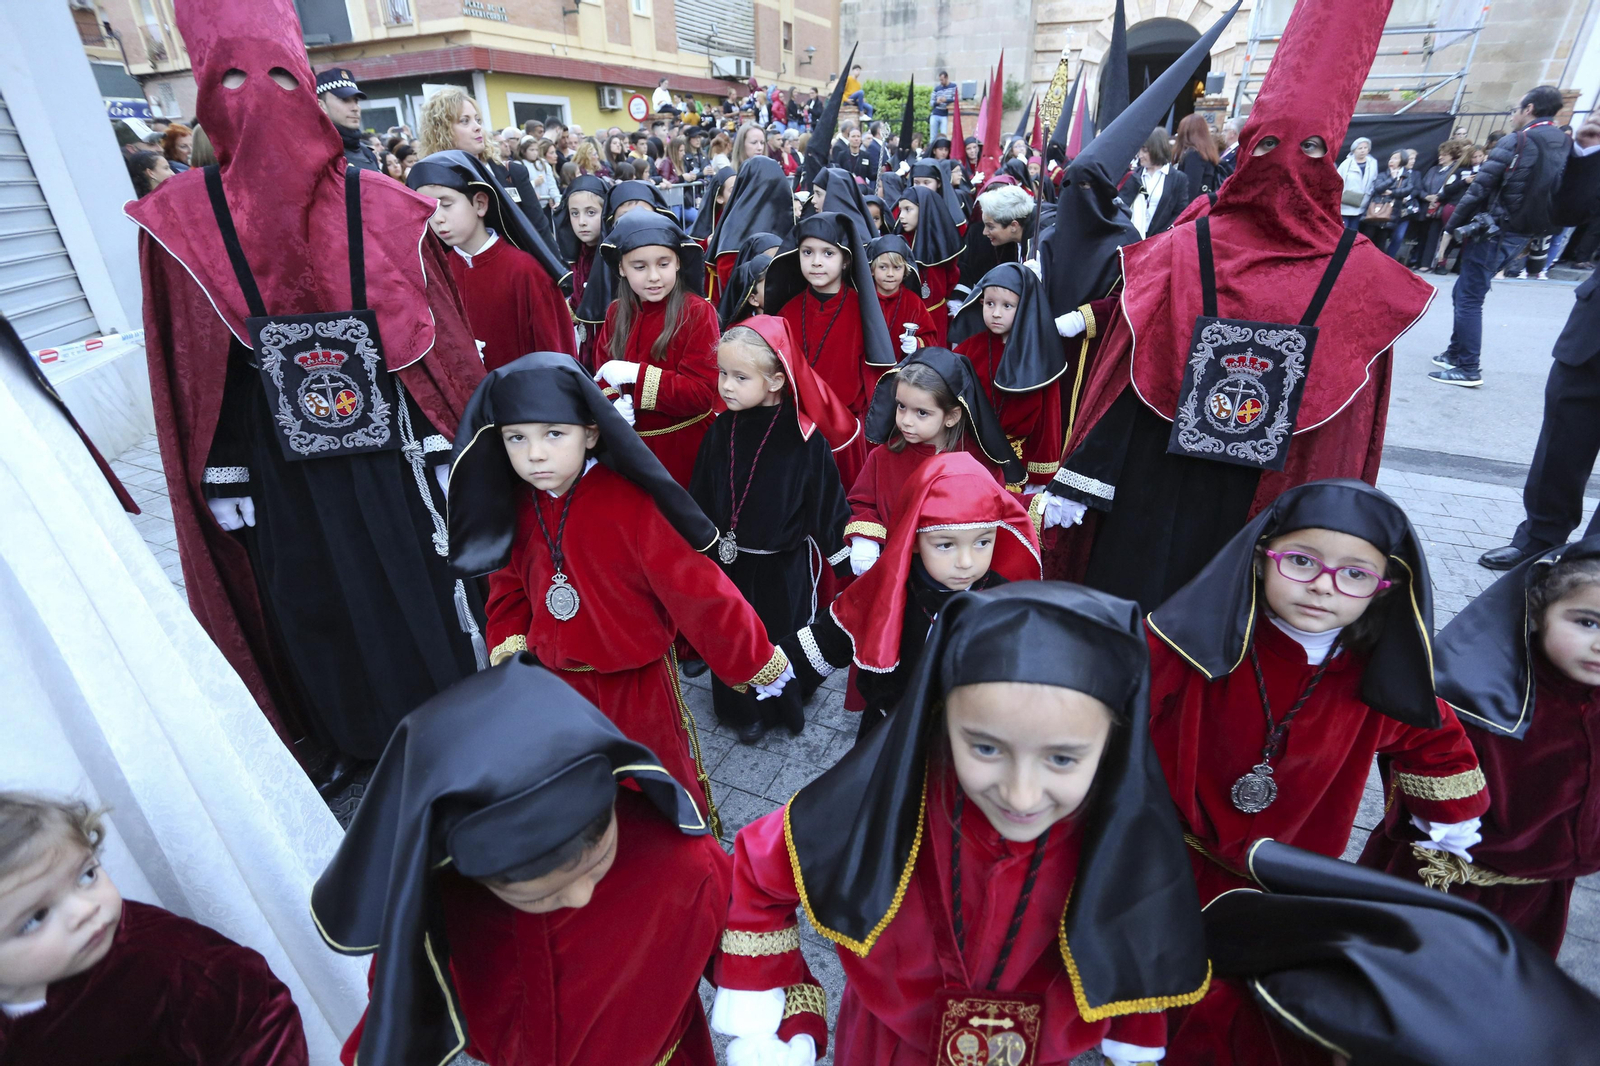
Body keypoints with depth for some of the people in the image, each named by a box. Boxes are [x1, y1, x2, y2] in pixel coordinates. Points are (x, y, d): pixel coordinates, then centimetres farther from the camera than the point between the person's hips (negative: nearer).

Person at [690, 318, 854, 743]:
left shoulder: (804, 437, -17)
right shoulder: (721, 430, -3)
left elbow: (826, 495, -10)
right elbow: (699, 493, 6)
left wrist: (844, 546, -6)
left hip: (783, 562, -3)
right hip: (727, 557, 4)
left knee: (784, 634, 14)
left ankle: (785, 706, 39)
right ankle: (743, 711, 37)